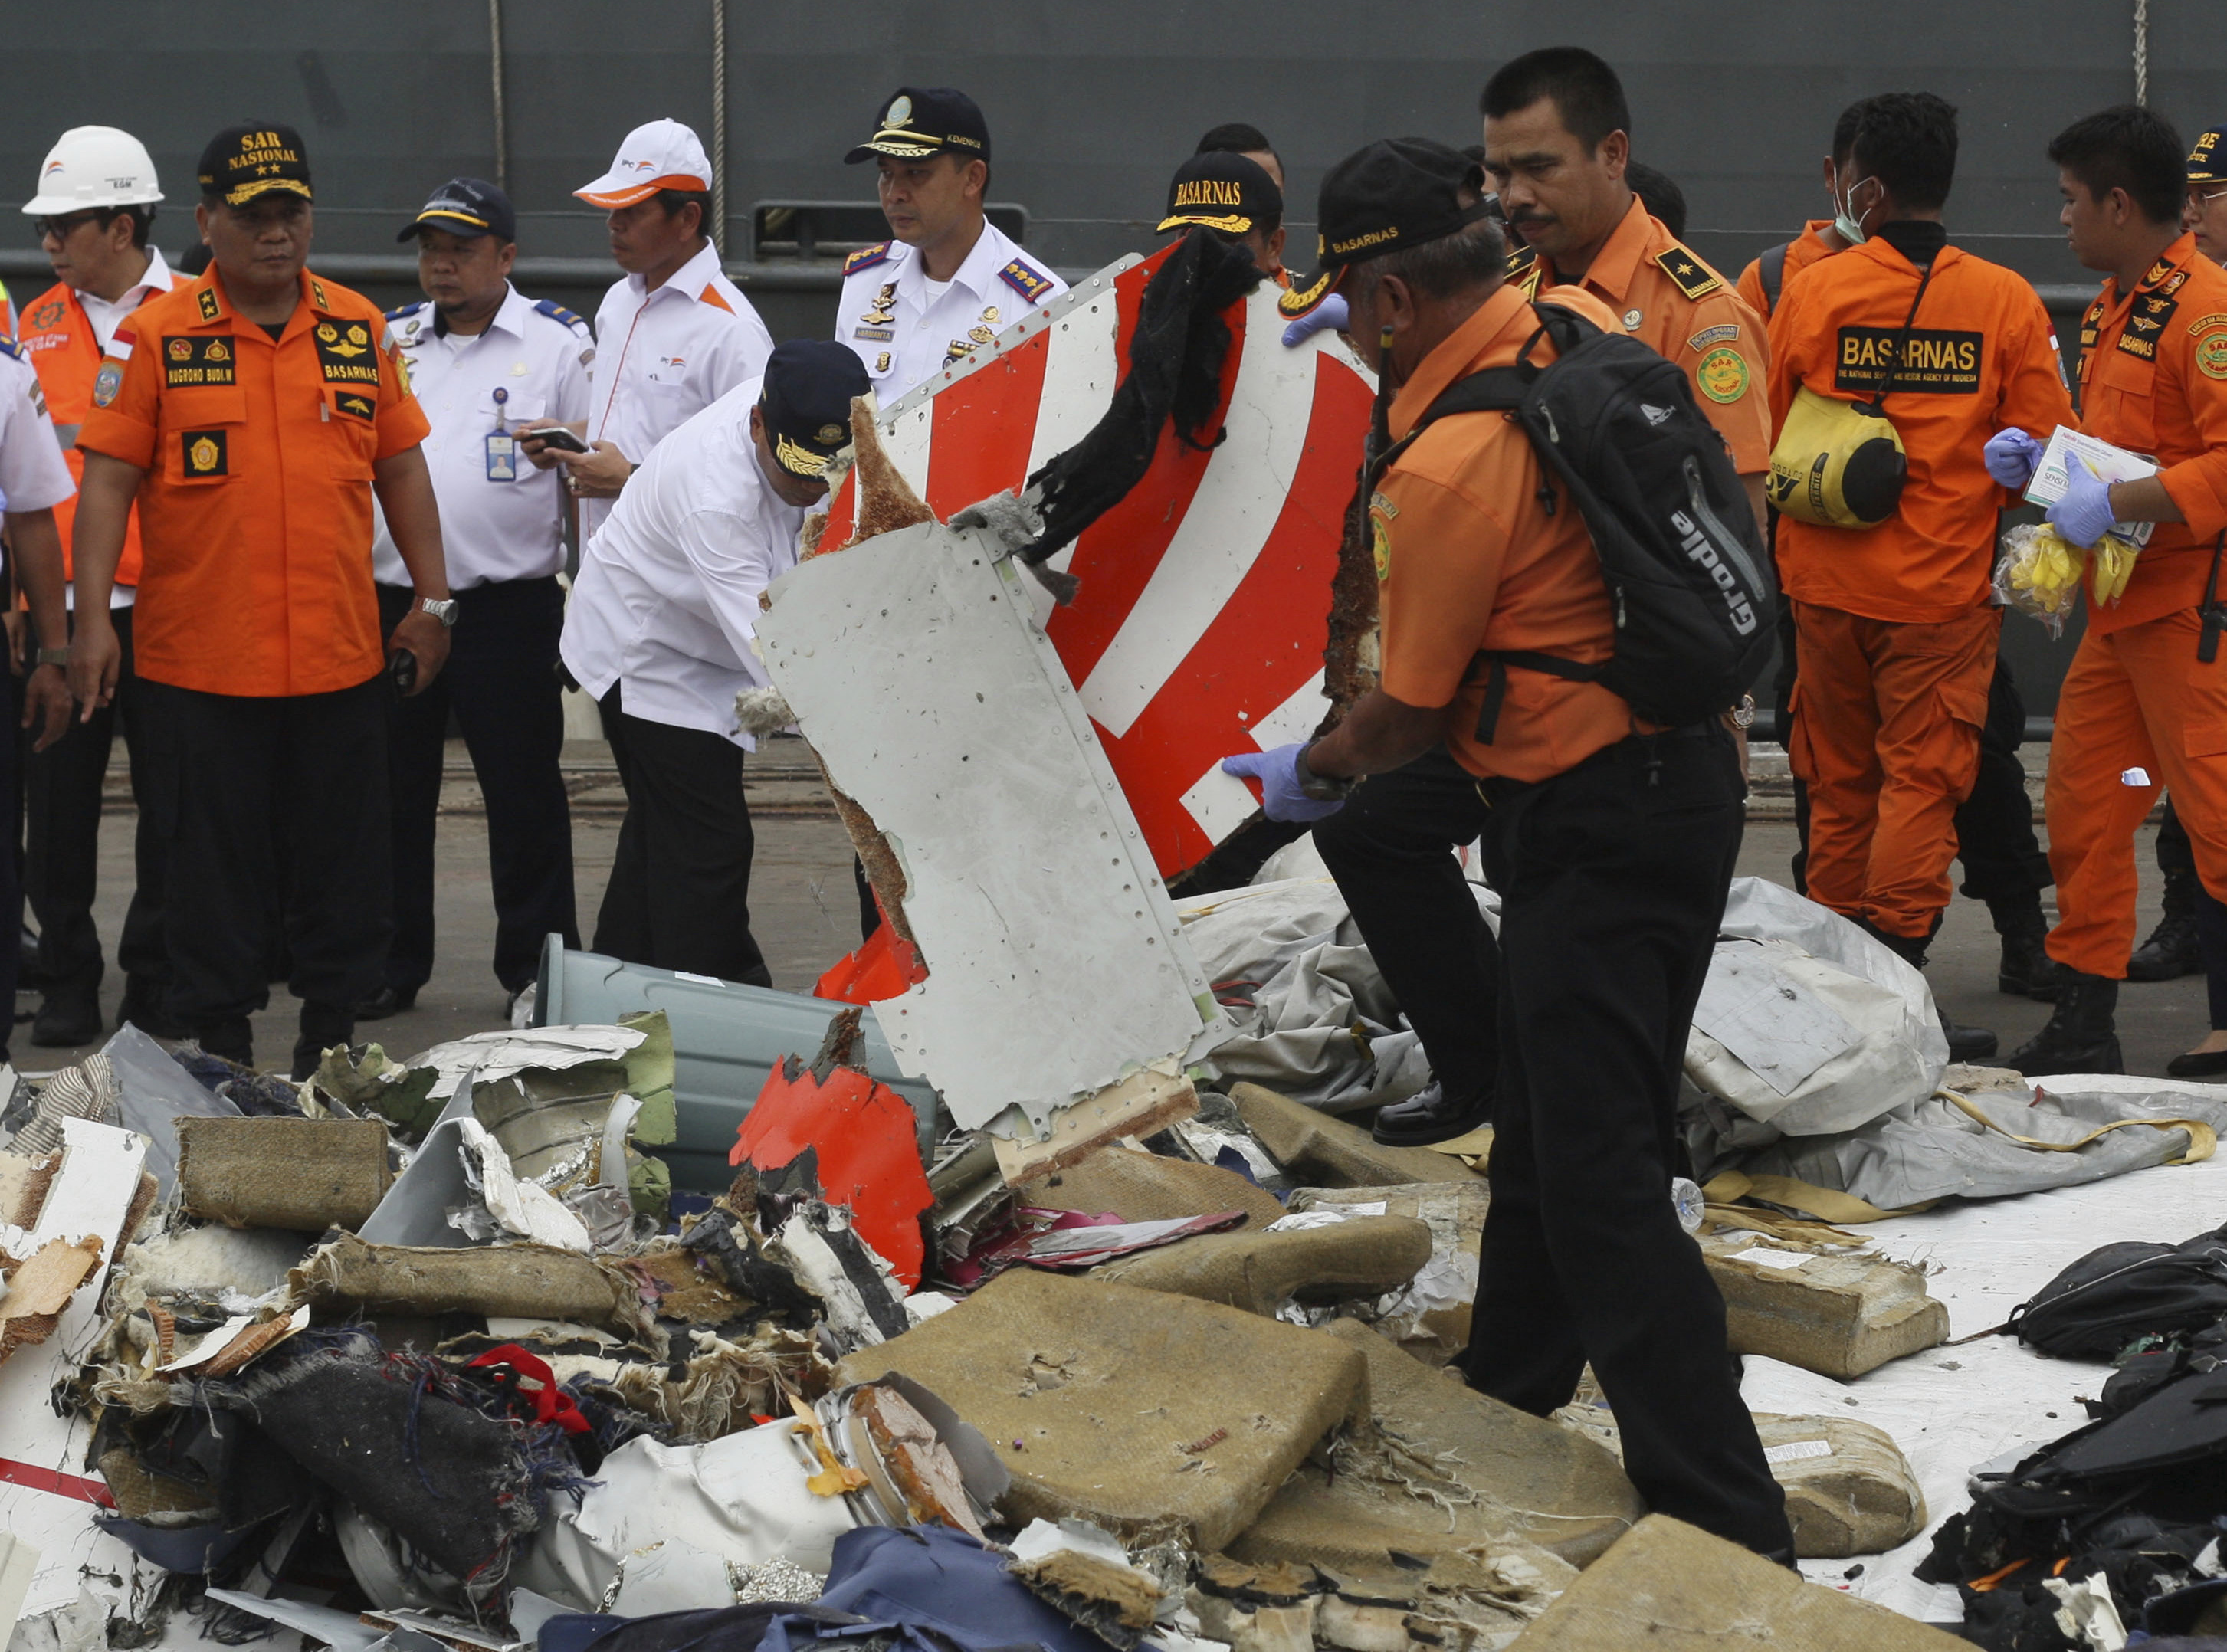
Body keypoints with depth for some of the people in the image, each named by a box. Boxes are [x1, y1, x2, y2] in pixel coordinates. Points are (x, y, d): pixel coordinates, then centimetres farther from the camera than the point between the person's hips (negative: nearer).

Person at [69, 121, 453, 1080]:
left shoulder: (360, 329, 7)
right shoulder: (156, 337, -3)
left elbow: (400, 467, 13)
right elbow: (109, 477, -4)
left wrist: (433, 601, 9)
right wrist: (93, 619, -11)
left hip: (340, 657, 3)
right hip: (200, 664, -3)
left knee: (344, 861, 8)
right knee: (213, 865, 5)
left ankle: (332, 1037, 20)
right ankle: (220, 1048, 15)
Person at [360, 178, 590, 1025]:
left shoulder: (557, 342, 0)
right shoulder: (385, 341, 12)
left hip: (508, 603, -4)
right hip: (391, 599, 4)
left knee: (523, 794, 2)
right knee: (390, 793, 8)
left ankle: (536, 966, 11)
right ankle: (390, 964, 17)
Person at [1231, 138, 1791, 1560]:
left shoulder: (1450, 467, -23)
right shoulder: (1581, 323, 1)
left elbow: (1413, 711, -11)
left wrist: (1306, 777, 9)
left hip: (1594, 827, -10)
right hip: (1686, 770, 10)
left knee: (1600, 1184, -9)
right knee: (1547, 1133, 24)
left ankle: (1731, 1532, -12)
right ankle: (1506, 1398, 41)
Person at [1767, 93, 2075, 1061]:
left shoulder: (1809, 293, -4)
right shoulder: (2005, 301, -6)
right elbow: (2044, 452, -4)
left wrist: (1776, 549, 22)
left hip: (1826, 582, 2)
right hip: (1945, 585, -2)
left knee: (1840, 779, 14)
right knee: (1922, 774, 1)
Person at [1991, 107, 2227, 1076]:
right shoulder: (2111, 308, 16)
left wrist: (2115, 504, -24)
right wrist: (2041, 461, 10)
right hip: (2119, 604, 10)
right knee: (2081, 804, 11)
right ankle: (2083, 1027, 20)